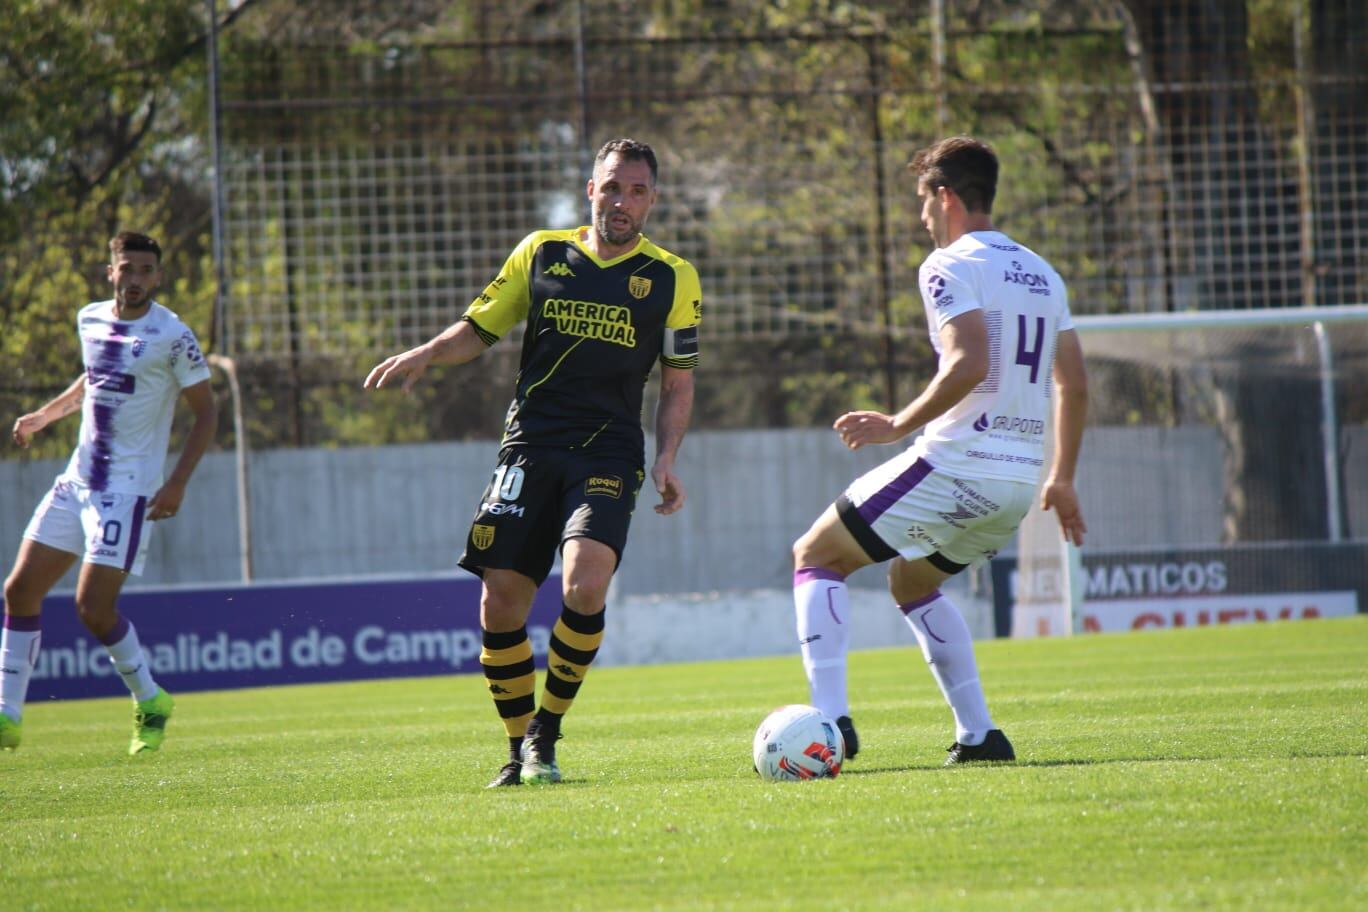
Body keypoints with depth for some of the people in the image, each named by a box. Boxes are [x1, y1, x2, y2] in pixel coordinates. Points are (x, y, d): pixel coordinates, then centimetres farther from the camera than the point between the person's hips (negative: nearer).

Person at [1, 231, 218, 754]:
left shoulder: (171, 336, -11)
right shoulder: (90, 320, 8)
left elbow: (205, 412, -6)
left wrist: (177, 484, -14)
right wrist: (42, 417, 16)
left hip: (129, 490, -6)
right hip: (77, 480, 7)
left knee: (93, 608, -13)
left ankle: (149, 700, 11)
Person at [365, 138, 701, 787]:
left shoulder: (672, 279, 7)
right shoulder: (541, 254, 10)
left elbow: (678, 384, 12)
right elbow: (478, 328, 16)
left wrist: (665, 461, -2)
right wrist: (425, 354, -4)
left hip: (608, 457, -2)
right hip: (530, 446, 2)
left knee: (583, 587, -24)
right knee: (499, 606, -4)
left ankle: (546, 733, -5)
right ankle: (519, 750, 14)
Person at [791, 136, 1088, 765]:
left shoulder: (950, 265, -8)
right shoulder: (1042, 274, 17)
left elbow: (969, 364, -22)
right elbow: (1074, 385, 18)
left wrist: (899, 425, -15)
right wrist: (1061, 478, 25)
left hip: (956, 465, -8)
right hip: (1021, 478, 8)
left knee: (814, 556, 5)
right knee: (910, 580, 29)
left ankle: (831, 719, -10)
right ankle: (979, 734, 17)